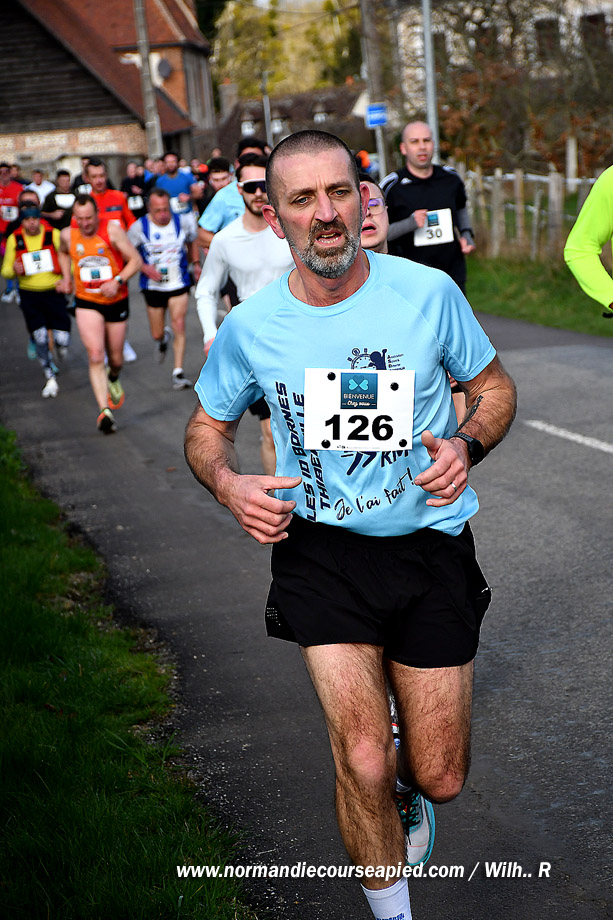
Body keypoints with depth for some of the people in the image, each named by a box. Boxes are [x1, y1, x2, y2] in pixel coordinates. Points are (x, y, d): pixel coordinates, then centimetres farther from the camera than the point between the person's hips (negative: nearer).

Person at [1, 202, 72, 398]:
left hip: (54, 292, -1)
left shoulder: (54, 235, -5)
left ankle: (60, 342, 32)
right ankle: (50, 379, 12)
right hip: (29, 295, 1)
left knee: (62, 340, -8)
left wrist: (66, 279, -15)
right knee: (39, 337, -5)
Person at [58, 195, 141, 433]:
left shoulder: (112, 230, -14)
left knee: (115, 358, 13)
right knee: (95, 357, -16)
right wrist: (67, 279, 8)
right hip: (87, 303, 0)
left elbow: (135, 260, -11)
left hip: (116, 302, 0)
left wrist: (117, 281, -24)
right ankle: (104, 410, -19)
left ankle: (113, 378, 50)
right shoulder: (67, 235, -5)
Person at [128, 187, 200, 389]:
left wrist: (195, 263, 11)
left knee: (179, 325, -14)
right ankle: (163, 338, 47)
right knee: (157, 334, 8)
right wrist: (144, 268, -15)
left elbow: (192, 242, 16)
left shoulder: (183, 222, -6)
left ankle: (178, 372, -9)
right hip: (153, 286, 0)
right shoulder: (139, 227, -12)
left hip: (179, 283, 0)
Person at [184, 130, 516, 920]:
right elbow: (206, 428, 11)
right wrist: (228, 484, -11)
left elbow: (494, 387, 7)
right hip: (319, 550, 0)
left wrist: (467, 445, -14)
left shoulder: (428, 292, -8)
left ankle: (408, 792, 47)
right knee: (364, 766, -15)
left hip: (430, 542, 1)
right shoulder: (250, 327, -6)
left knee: (438, 780, 7)